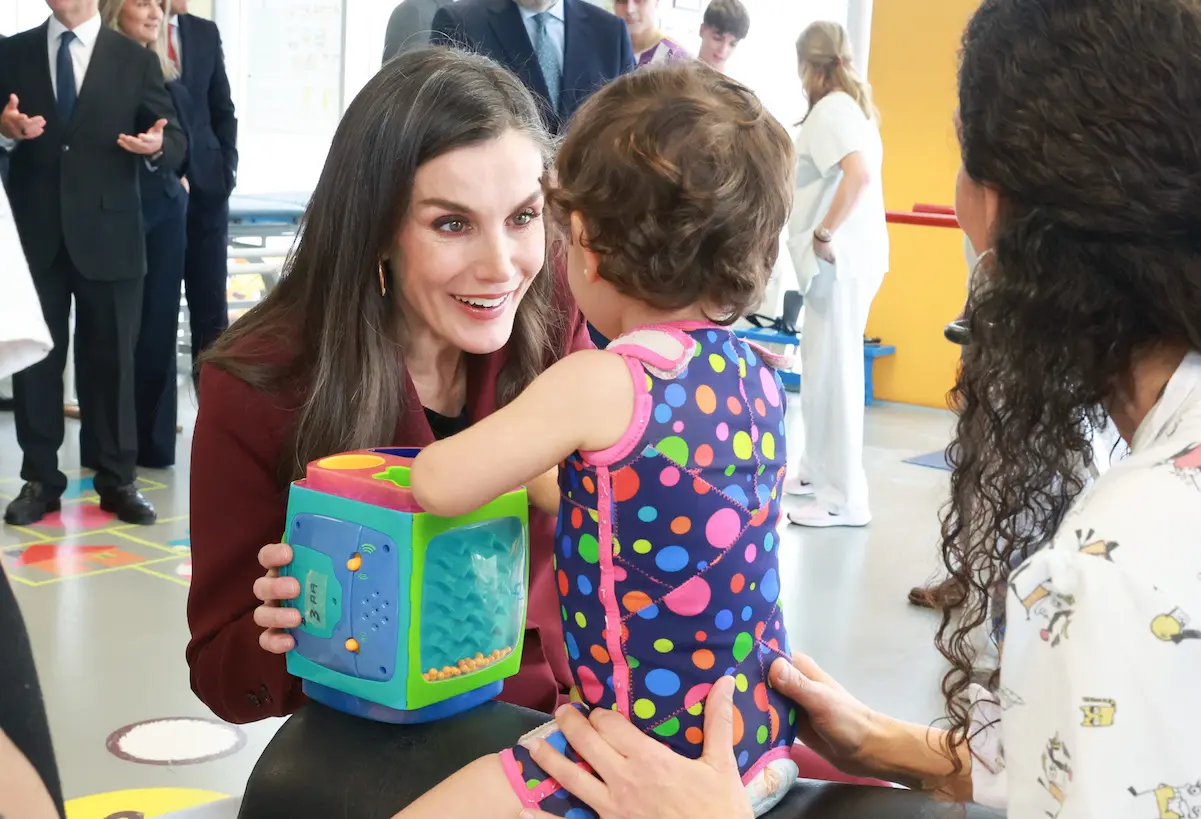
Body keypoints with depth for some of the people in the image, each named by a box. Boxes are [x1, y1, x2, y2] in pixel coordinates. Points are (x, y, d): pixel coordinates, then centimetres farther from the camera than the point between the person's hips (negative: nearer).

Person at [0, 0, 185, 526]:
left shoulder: (135, 59, 4)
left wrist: (158, 145, -22)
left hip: (107, 236, -1)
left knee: (111, 360, 5)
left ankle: (117, 480, 15)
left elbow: (176, 142, 0)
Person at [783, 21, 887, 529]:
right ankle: (817, 471, 29)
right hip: (851, 254, 10)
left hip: (839, 257, -10)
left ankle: (844, 498, -1)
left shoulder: (829, 109, -13)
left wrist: (824, 233, -22)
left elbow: (860, 173, -28)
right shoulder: (852, 105, 15)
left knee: (833, 371, -5)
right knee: (824, 366, 17)